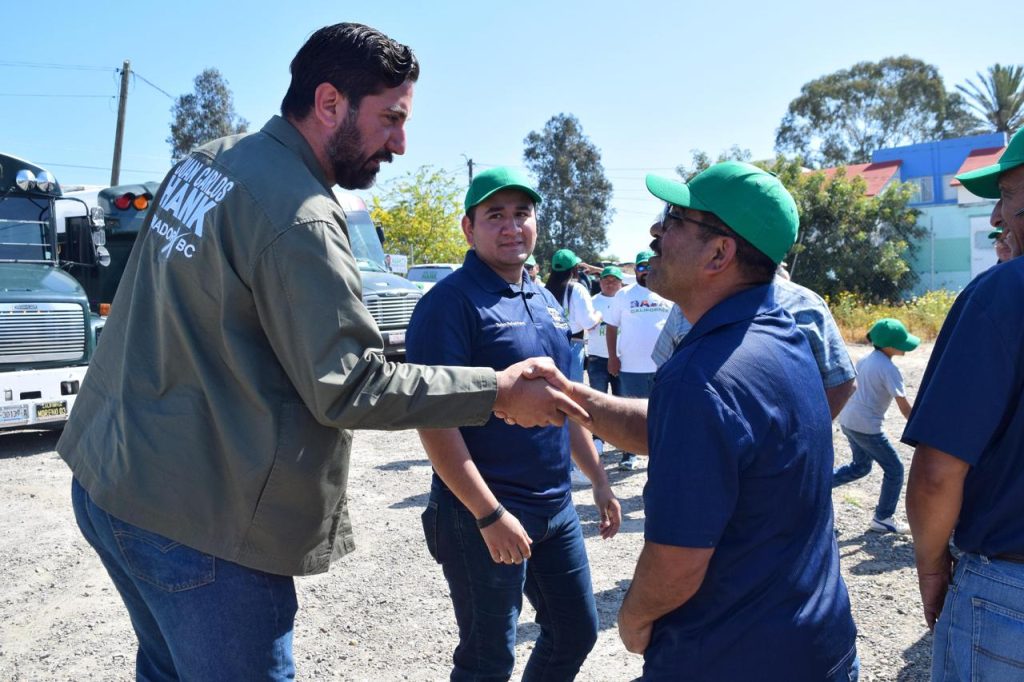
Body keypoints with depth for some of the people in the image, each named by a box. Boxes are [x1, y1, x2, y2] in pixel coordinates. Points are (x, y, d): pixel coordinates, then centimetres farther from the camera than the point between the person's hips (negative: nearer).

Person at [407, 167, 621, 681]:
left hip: (556, 508, 8)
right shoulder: (450, 302, -14)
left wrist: (599, 480, 17)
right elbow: (433, 421, -20)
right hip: (484, 514, -7)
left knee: (576, 633, 19)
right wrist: (490, 515, -22)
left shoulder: (545, 302, 10)